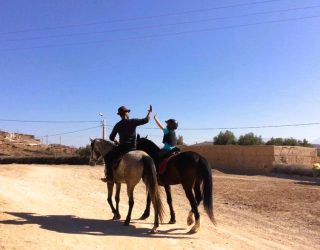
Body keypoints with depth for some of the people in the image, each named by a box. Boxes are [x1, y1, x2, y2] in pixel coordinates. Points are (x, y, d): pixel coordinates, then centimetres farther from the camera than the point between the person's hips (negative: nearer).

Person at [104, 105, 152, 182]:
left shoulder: (118, 125, 1)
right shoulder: (133, 122, -1)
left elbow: (111, 138, 4)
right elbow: (146, 120, 2)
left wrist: (116, 142, 24)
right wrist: (149, 112, 17)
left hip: (122, 147, -2)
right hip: (133, 148, 3)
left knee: (108, 157, 10)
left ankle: (110, 177, -1)